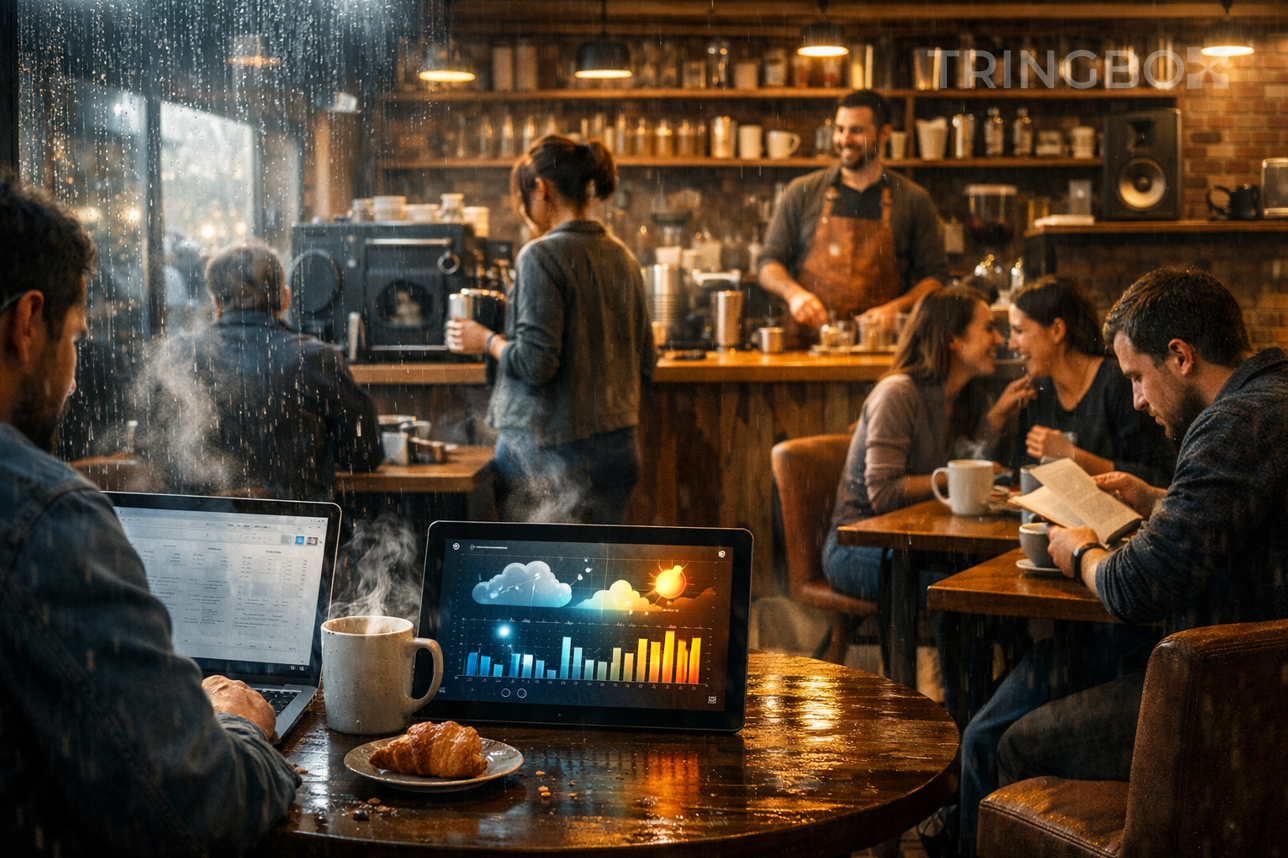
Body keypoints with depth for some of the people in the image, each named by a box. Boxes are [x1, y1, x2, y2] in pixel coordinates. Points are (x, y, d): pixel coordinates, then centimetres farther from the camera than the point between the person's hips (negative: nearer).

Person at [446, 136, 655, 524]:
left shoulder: (542, 256, -12)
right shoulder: (622, 258, 10)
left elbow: (535, 363, -17)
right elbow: (645, 362, 13)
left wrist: (486, 340, 0)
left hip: (550, 447, -7)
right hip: (617, 445, 7)